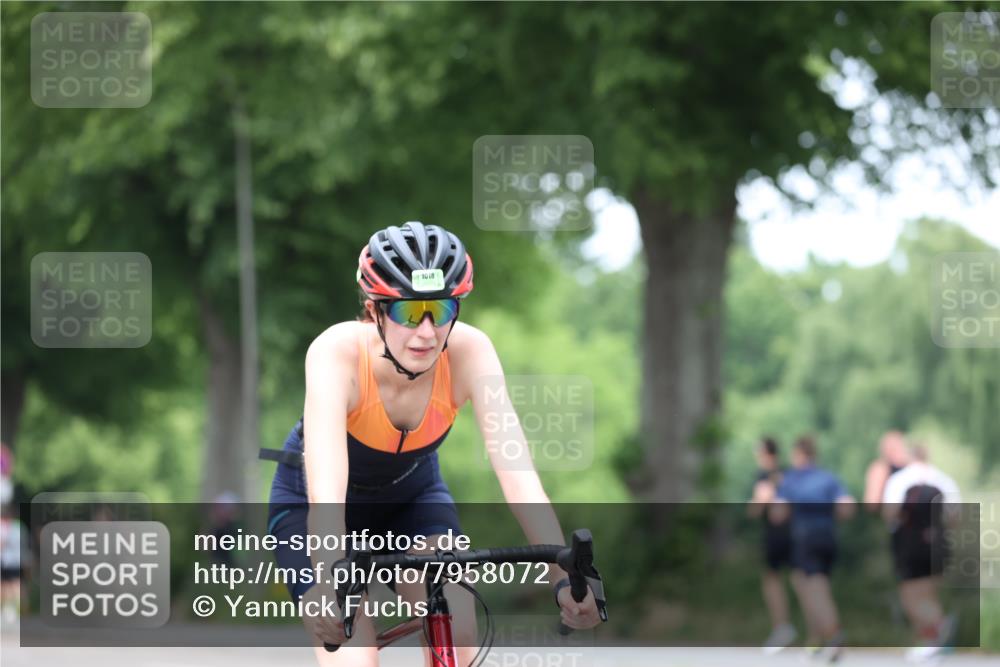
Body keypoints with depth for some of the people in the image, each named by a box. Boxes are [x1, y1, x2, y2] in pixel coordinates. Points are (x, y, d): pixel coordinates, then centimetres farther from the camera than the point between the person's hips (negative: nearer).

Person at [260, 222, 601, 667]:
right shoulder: (337, 352, -34)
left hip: (412, 495, 2)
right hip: (311, 501, -2)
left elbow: (516, 468, -34)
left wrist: (563, 576, -46)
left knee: (456, 624, -24)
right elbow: (326, 489, -46)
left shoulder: (469, 351, -27)